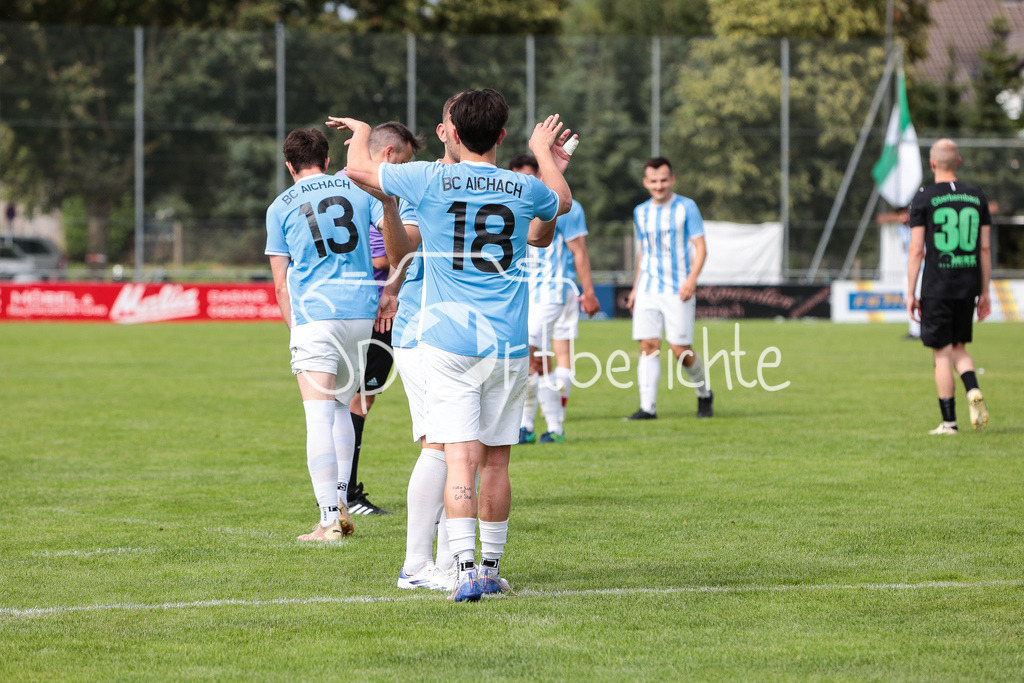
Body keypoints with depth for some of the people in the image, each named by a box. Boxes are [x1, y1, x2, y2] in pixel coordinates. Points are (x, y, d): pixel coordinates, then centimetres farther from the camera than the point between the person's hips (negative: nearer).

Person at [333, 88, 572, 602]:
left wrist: (361, 131, 31)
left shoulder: (431, 180, -6)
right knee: (495, 461, 12)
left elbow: (358, 167, 9)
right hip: (508, 343, 2)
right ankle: (491, 568, 18)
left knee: (460, 459, -7)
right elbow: (563, 201, 27)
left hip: (448, 342, -2)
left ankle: (466, 569, -19)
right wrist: (543, 152, 45)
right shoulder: (525, 189, 1)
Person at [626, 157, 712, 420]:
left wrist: (692, 279, -19)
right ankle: (648, 407, -7)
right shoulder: (641, 212, 13)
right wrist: (635, 288, 19)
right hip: (647, 290, 4)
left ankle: (704, 394, 20)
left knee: (681, 349, -5)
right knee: (648, 347, -7)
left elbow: (700, 248, -5)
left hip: (678, 290, -4)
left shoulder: (686, 207, -2)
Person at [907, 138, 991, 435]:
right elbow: (985, 248, 6)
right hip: (968, 286, 4)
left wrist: (910, 293, -3)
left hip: (937, 287, -4)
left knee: (942, 353, 2)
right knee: (958, 347, 18)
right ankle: (973, 390, -10)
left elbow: (917, 250, -8)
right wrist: (984, 293, 12)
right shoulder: (977, 198, 6)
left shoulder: (924, 199, -5)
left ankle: (949, 421, 2)